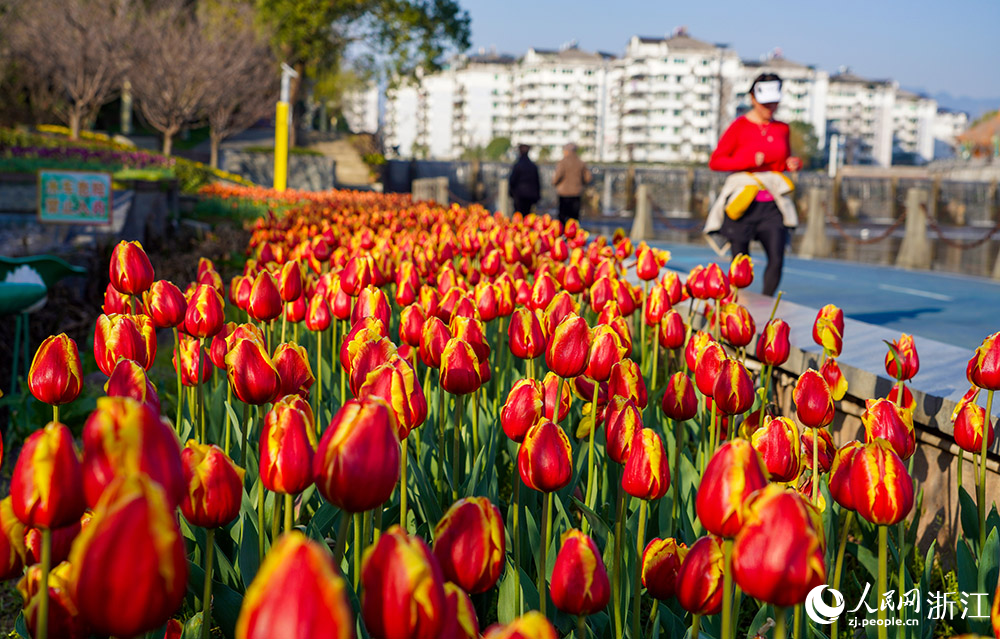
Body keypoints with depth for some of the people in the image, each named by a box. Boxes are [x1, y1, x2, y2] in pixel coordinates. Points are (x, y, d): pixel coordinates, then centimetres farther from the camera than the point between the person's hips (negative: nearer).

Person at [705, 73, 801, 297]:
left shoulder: (781, 128, 11)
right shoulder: (739, 126, -2)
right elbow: (715, 161, -4)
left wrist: (793, 163, 2)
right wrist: (749, 161, -14)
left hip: (771, 205, 3)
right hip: (743, 203, -3)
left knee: (777, 260, -8)